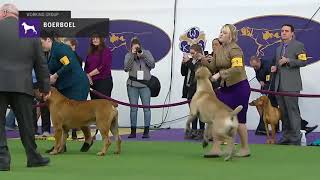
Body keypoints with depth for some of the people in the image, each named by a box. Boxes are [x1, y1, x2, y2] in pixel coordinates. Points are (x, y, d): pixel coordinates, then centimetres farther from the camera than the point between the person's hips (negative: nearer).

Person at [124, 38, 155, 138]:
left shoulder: (146, 53, 6)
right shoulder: (128, 55, 6)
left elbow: (152, 65, -5)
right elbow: (126, 68, -7)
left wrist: (142, 55, -14)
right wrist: (132, 55, -13)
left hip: (145, 84, -1)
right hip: (132, 85, 1)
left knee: (146, 107, -3)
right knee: (133, 108, 2)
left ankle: (146, 131, 0)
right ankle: (133, 131, 8)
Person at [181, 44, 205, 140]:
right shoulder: (191, 60, 13)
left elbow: (196, 70, -23)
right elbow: (183, 73, 14)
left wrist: (188, 62, -17)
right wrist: (184, 63, -1)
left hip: (198, 89, -7)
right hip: (190, 89, 7)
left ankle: (202, 131, 3)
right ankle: (193, 131, 16)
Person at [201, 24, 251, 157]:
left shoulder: (234, 49, -16)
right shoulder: (218, 51, 8)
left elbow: (237, 68, -29)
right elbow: (213, 68, 9)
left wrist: (219, 74, -32)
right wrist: (204, 60, -7)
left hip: (239, 87, -8)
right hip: (225, 87, 8)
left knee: (238, 119, 2)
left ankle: (245, 149, 18)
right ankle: (216, 149, 1)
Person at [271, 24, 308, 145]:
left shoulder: (298, 45, -1)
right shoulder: (279, 48, 22)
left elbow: (303, 61, -9)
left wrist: (288, 61, -15)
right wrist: (274, 67, 11)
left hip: (291, 85, -7)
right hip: (279, 85, 7)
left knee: (293, 111, -8)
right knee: (283, 112, 9)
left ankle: (295, 138, -6)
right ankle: (286, 137, 15)